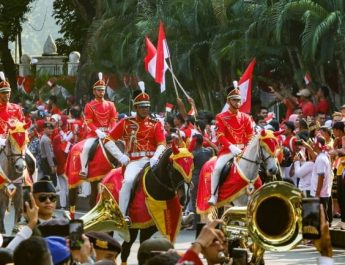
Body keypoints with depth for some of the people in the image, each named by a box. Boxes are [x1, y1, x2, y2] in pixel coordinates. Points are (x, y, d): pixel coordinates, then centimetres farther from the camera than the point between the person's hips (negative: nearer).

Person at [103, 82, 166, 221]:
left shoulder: (156, 124, 11)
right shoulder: (126, 123, 9)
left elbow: (162, 144, 0)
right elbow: (108, 140, 8)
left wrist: (155, 159, -19)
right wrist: (121, 157, -3)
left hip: (152, 161, 2)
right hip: (134, 161, -2)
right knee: (128, 181, -29)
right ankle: (122, 215, -25)